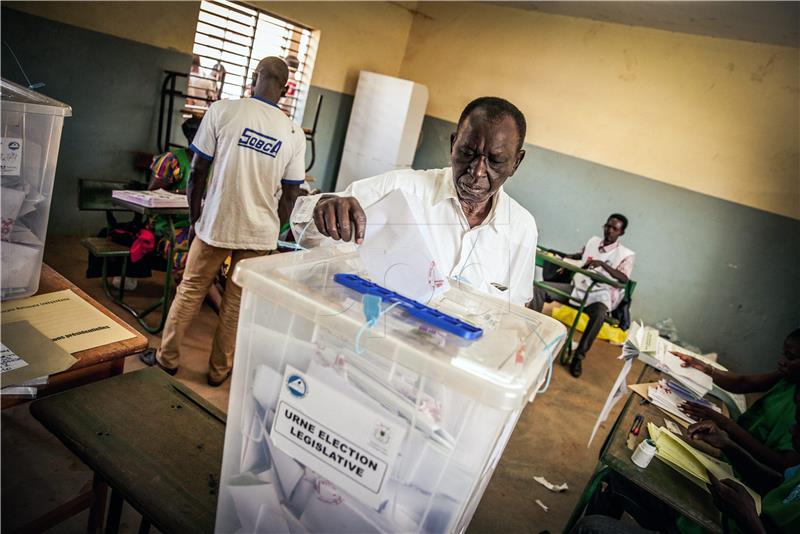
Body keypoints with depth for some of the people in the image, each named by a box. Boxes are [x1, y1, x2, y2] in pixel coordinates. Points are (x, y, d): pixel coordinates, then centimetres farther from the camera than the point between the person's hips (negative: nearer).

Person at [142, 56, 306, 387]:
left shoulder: (222, 111, -8)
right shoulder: (294, 134, -2)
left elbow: (197, 172, -6)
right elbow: (290, 195, 1)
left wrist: (194, 219, 6)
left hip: (215, 224, -1)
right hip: (259, 232, 1)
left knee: (190, 292, 16)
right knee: (236, 303, 14)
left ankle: (167, 359, 30)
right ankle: (219, 370, 27)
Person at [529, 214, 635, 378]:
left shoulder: (626, 254, -3)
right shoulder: (593, 241, 13)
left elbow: (624, 279, -18)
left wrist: (603, 264, -29)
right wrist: (566, 257, 17)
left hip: (598, 294, -5)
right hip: (576, 287, 5)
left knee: (599, 314, -41)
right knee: (539, 288, -17)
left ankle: (578, 357, -28)